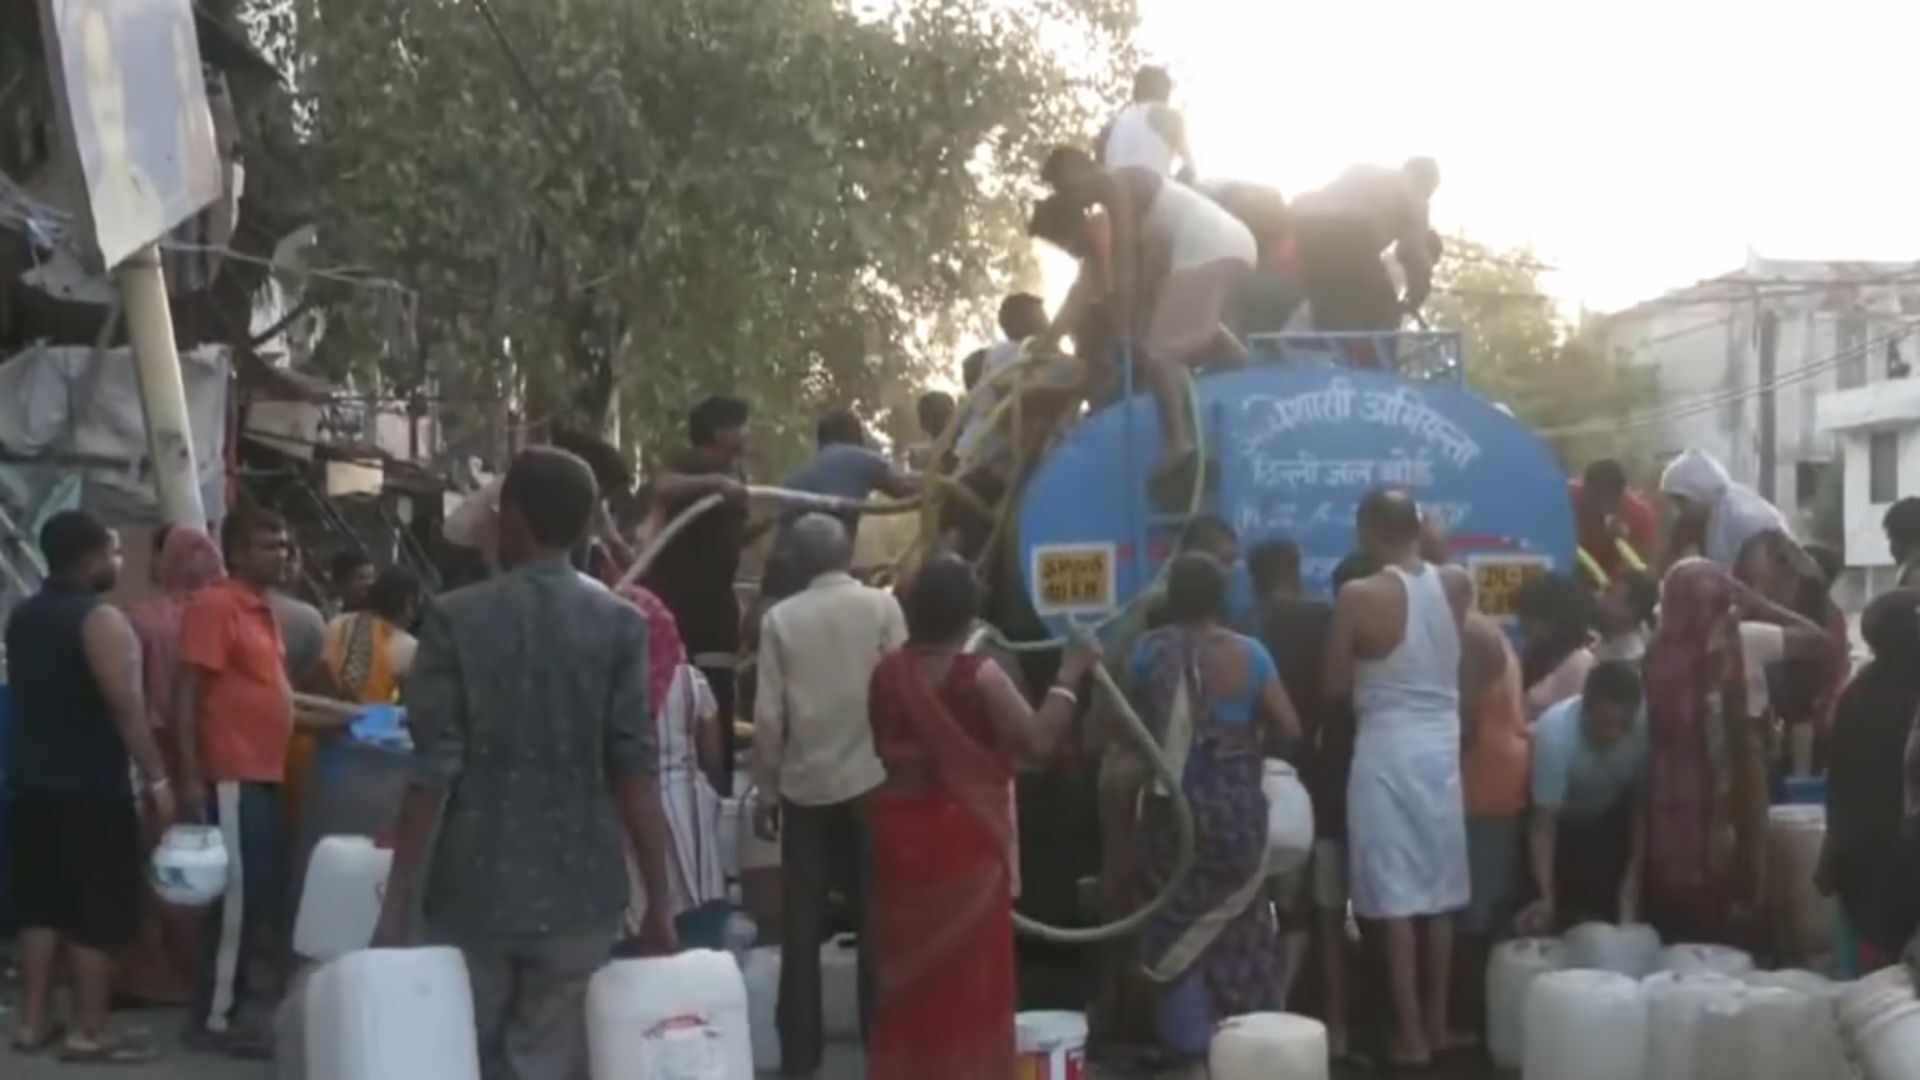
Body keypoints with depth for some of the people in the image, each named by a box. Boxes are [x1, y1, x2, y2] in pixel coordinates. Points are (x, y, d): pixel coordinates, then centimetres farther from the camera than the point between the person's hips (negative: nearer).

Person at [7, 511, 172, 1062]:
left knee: (40, 902, 13)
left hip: (34, 780, 8)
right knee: (95, 910, -2)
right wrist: (156, 777, -17)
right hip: (92, 786, -8)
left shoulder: (22, 616, 11)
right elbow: (126, 705, -20)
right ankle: (89, 1032, 1)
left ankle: (33, 1021, 17)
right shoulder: (100, 618, -15)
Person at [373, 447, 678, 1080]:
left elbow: (434, 772, -7)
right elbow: (635, 770, -5)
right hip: (578, 894, 1)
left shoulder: (456, 619, -4)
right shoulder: (620, 625, -1)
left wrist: (397, 903, -2)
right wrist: (659, 903, 0)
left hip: (474, 891, 0)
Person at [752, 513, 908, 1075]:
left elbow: (769, 715, -3)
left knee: (802, 923, 7)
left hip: (805, 786, 1)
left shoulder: (780, 618, -1)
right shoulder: (882, 606, -3)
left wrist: (766, 789, 6)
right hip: (871, 779, -1)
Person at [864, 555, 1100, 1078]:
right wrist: (1069, 675, -10)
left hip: (902, 831, 4)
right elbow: (1038, 741, -16)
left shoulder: (887, 672, -1)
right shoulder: (979, 675, -15)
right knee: (969, 968, 8)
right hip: (966, 834, -4)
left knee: (908, 964, 14)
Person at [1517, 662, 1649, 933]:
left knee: (1615, 908, -8)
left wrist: (1633, 878, -26)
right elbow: (1544, 823, -39)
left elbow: (1641, 808, -19)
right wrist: (1546, 898, -48)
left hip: (1611, 818, 2)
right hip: (1561, 818, -2)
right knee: (1559, 912, -10)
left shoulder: (1645, 728, -32)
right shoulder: (1555, 731, -40)